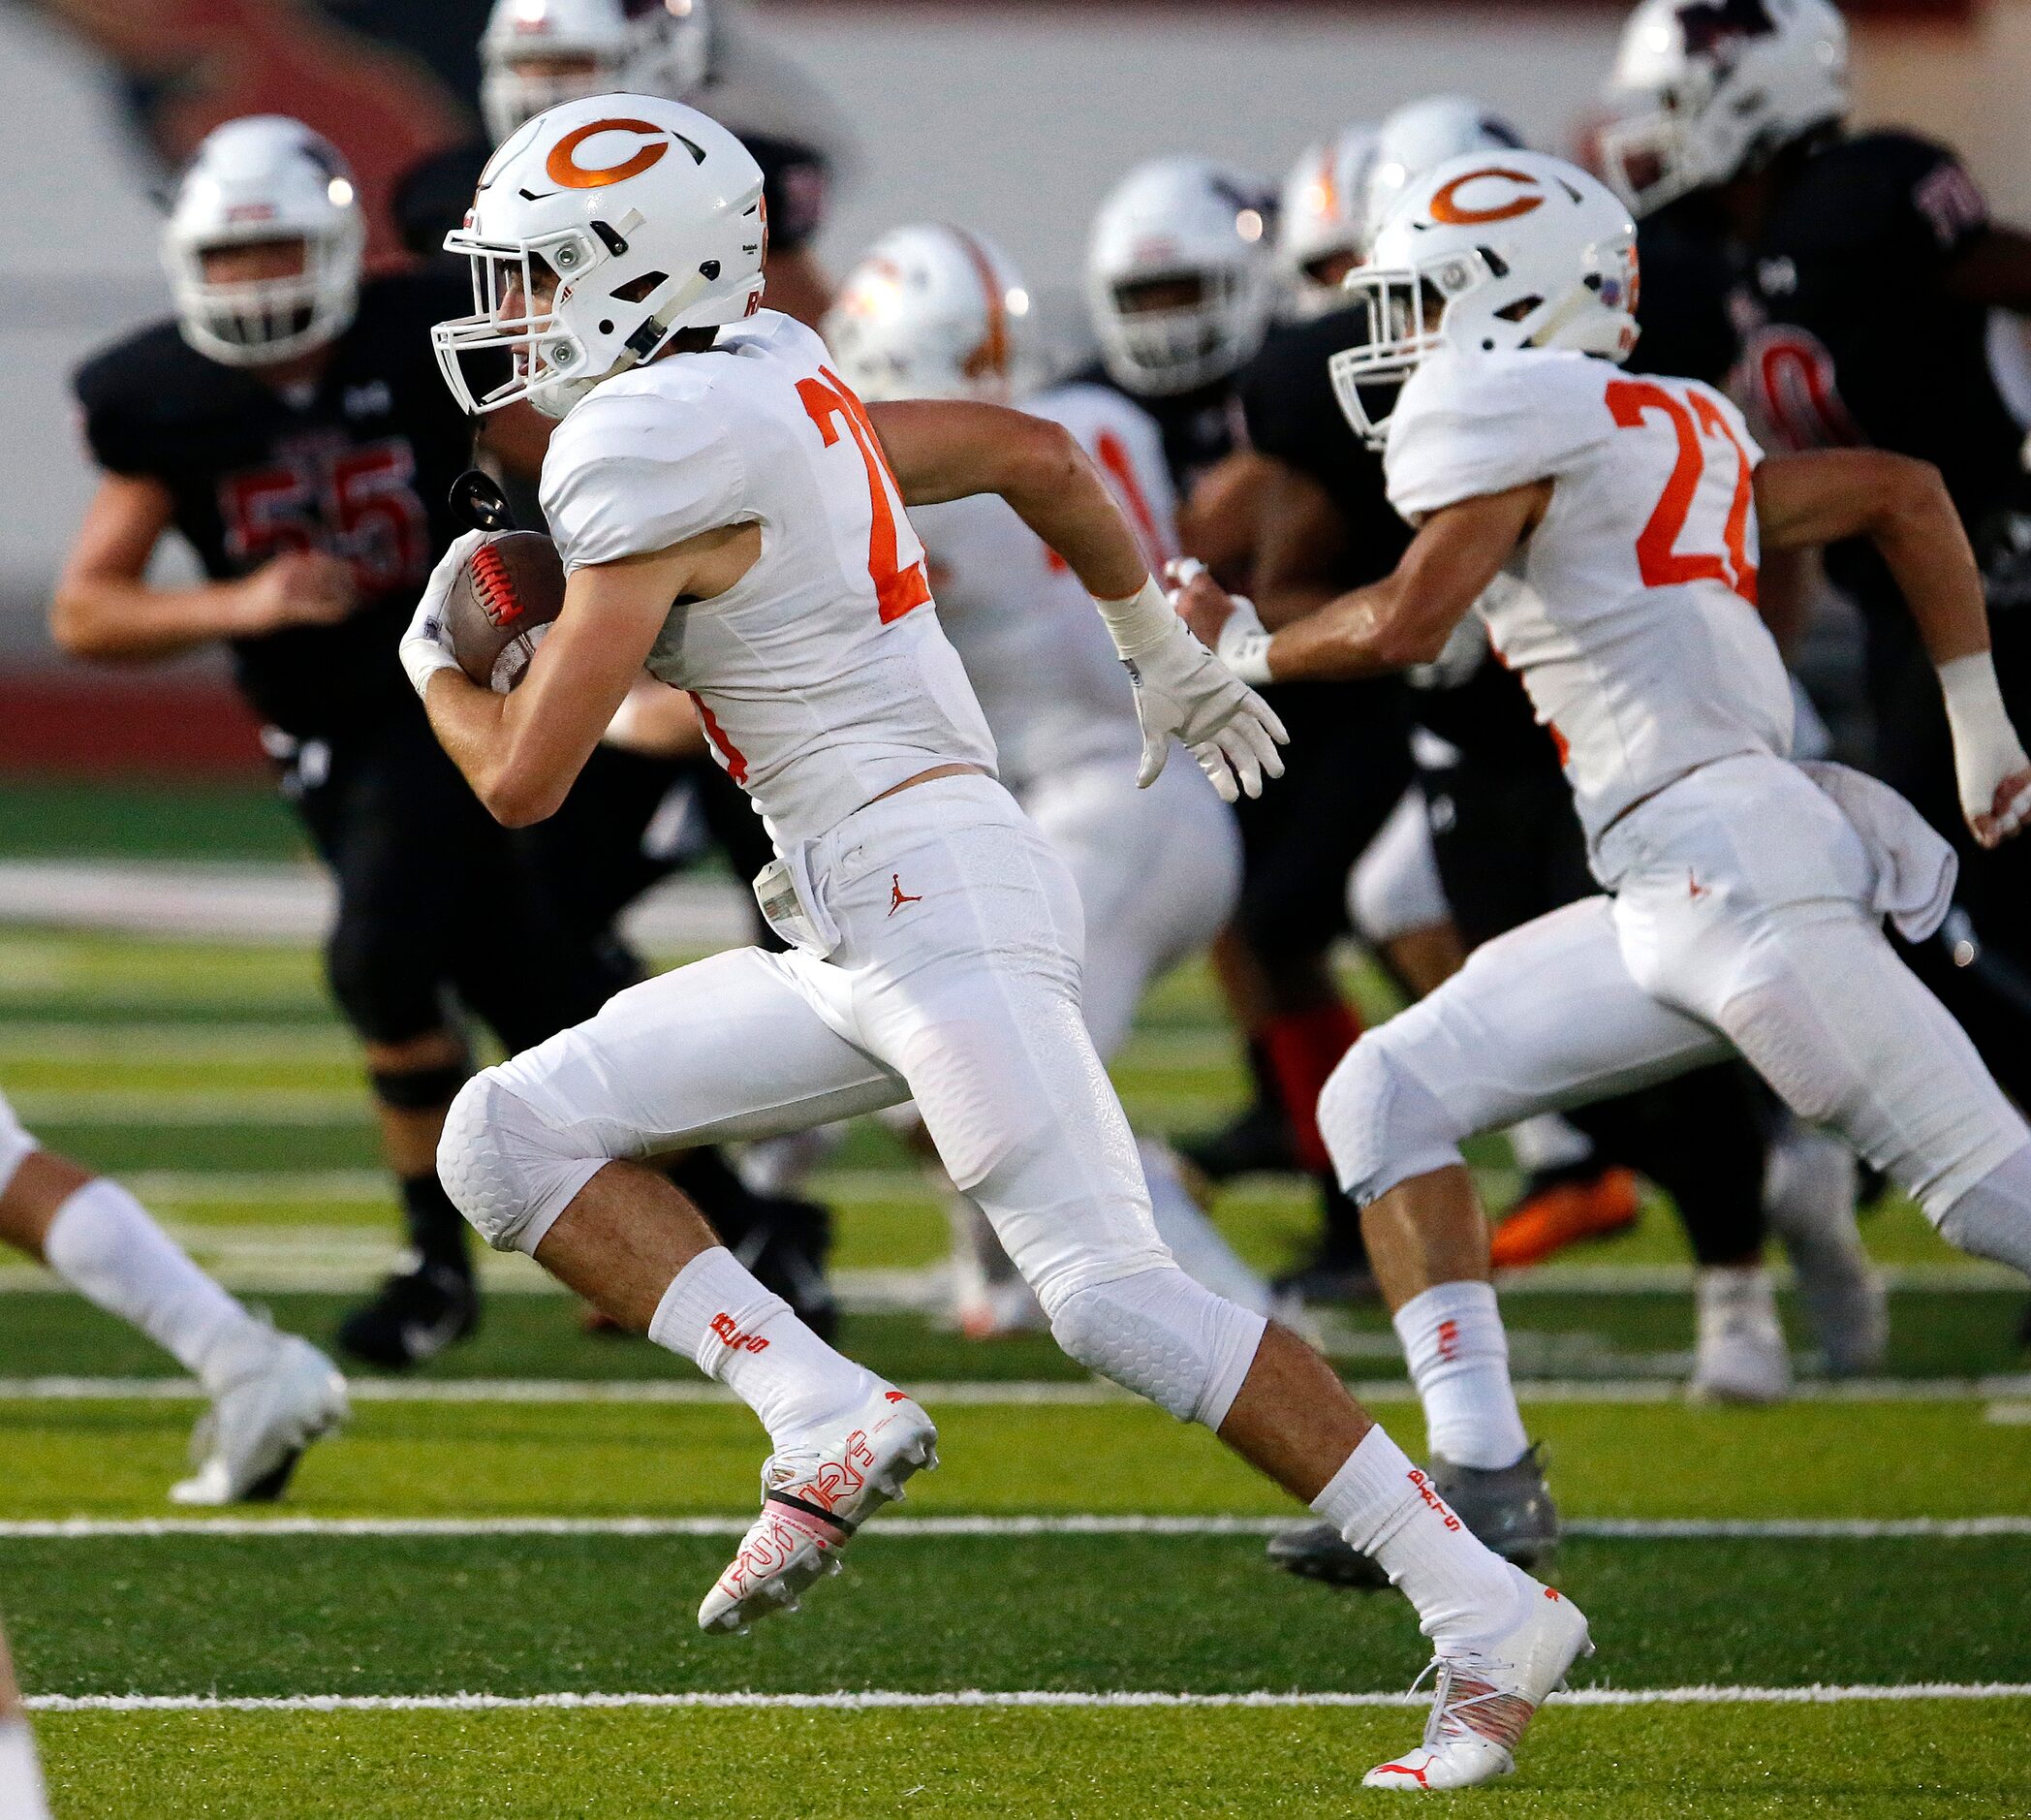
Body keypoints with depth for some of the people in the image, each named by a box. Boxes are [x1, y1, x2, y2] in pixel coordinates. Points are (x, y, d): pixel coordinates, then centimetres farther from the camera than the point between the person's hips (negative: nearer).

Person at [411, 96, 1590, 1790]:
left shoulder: (655, 457, -13)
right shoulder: (766, 399, 16)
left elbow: (523, 775, -11)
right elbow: (1039, 453, 27)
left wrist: (435, 666, 12)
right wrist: (1168, 661, 41)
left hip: (936, 894, -10)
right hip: (862, 945, 10)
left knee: (1114, 1295, -15)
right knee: (509, 1136, 7)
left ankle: (1490, 1615, -14)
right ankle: (822, 1413, -3)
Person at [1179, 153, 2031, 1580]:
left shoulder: (1511, 409, -2)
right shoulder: (1673, 434, 22)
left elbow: (1409, 622, -6)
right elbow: (1906, 494, 24)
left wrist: (1248, 649, 12)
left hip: (1731, 858, -10)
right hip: (1666, 896, 10)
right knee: (1389, 1097, 9)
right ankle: (1482, 1470, 4)